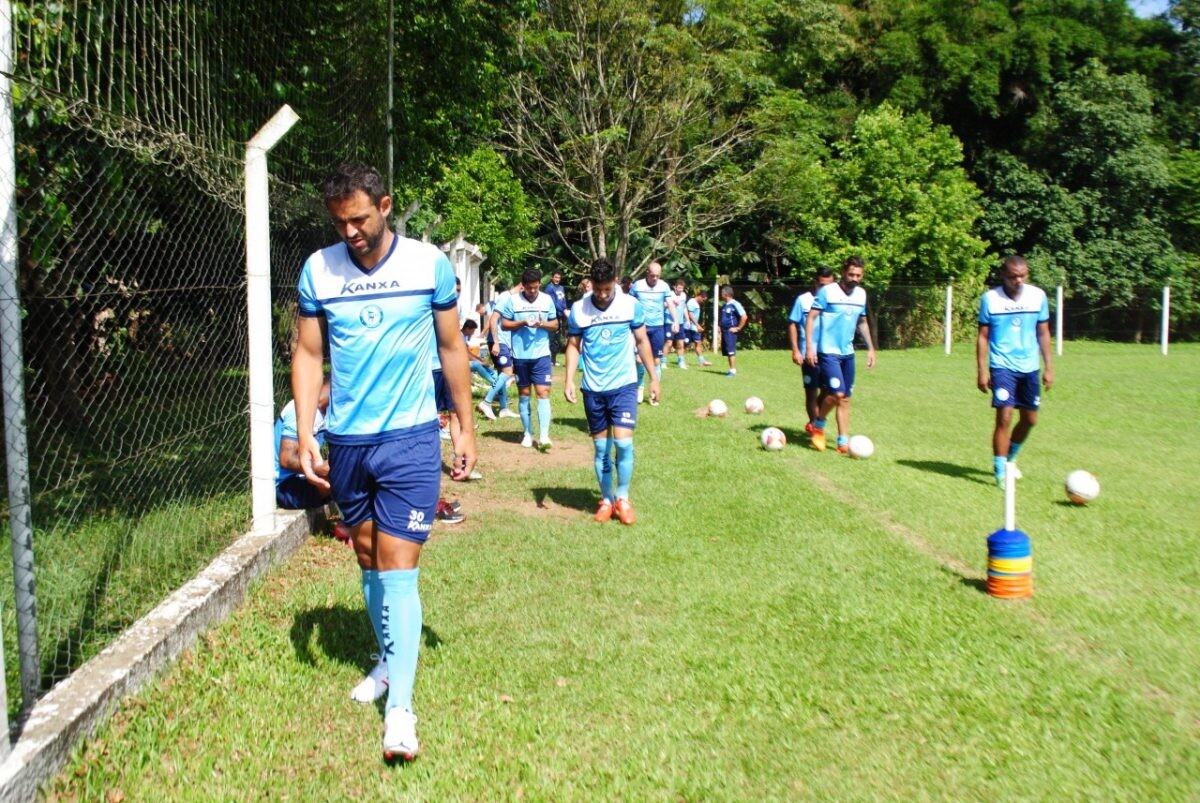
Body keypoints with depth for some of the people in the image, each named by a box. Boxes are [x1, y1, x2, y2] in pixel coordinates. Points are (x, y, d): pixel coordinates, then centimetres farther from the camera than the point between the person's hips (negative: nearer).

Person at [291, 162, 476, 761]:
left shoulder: (430, 263, -5)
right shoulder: (317, 270, 0)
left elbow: (451, 347, 4)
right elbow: (307, 354, 5)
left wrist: (467, 428, 5)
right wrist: (304, 437, -3)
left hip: (410, 439, -3)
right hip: (345, 442, 3)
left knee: (398, 567, -7)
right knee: (367, 559, 15)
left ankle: (400, 706, 2)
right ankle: (387, 661, 37)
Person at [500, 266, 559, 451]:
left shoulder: (547, 300, 3)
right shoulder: (513, 300, -2)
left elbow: (555, 324, 9)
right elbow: (504, 325, 0)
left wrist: (543, 324, -13)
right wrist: (522, 322, -16)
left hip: (541, 355, 0)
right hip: (520, 356, 0)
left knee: (543, 393, -8)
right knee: (524, 394, 9)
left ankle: (544, 436, -11)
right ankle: (528, 434, 19)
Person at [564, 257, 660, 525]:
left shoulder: (631, 305, -3)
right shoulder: (578, 309, -2)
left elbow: (642, 341, 7)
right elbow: (573, 345, 6)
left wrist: (654, 377, 6)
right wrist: (569, 379, -6)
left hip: (624, 385, -1)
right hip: (593, 389, 1)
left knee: (623, 442, -12)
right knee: (600, 447, 7)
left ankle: (623, 498, 7)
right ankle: (606, 500, 21)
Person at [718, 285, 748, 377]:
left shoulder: (735, 304, -12)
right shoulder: (724, 305, 14)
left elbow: (744, 317, -17)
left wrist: (738, 328, -14)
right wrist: (719, 322, 15)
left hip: (731, 331, -9)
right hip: (724, 331, 9)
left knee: (731, 351, -10)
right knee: (726, 352, 10)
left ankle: (733, 370, -8)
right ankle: (731, 369, 16)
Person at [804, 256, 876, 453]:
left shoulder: (861, 294, 9)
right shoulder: (827, 291, -9)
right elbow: (811, 318, -9)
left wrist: (871, 348, 18)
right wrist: (810, 347, -16)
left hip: (847, 353, 6)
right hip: (827, 351, -6)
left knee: (845, 398, 6)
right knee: (837, 393, -17)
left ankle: (843, 442, 12)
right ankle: (818, 425, 9)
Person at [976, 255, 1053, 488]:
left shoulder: (1038, 296, 1)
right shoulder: (990, 298, -6)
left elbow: (1043, 333, 8)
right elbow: (983, 336, -2)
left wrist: (1049, 367, 5)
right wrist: (982, 370, -6)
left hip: (1029, 367, 4)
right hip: (1002, 367, -4)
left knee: (1029, 419, 12)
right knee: (1004, 417, -13)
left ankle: (1009, 458, 36)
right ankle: (1000, 472, -3)